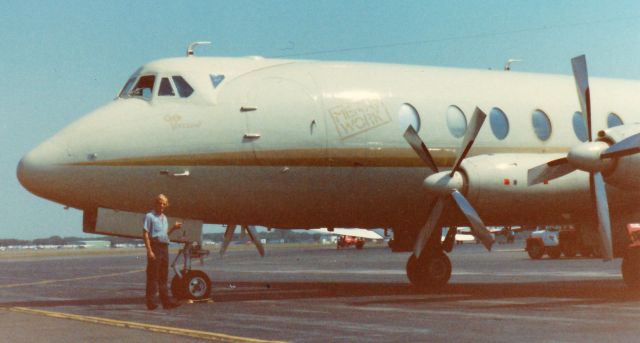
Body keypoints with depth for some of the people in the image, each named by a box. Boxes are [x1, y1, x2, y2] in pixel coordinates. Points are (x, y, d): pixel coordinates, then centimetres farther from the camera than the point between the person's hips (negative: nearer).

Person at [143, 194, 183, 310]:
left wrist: (174, 228, 9)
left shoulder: (164, 218, 19)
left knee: (163, 276, 10)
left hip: (164, 247, 8)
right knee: (152, 276, -7)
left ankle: (166, 301, 13)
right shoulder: (149, 216, -5)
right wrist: (149, 251, -18)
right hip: (155, 247, -8)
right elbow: (145, 234, -11)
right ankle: (150, 302, -5)